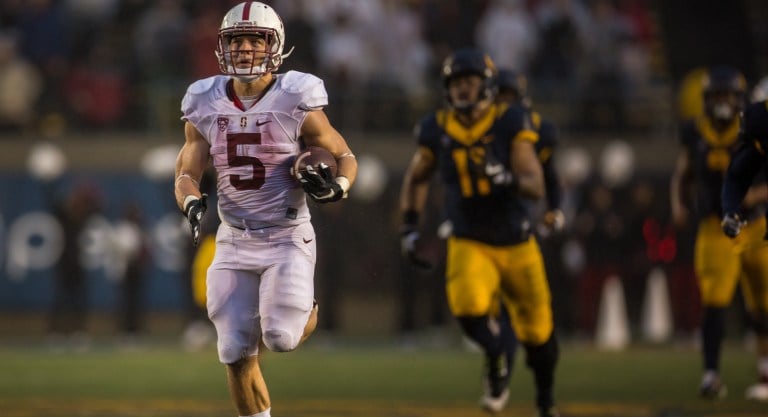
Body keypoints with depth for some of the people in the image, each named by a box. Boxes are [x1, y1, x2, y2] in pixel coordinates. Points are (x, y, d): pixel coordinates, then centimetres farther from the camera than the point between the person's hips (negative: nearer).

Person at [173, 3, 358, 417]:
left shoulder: (296, 103, -8)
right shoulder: (205, 107, 2)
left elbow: (345, 157, 2)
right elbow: (186, 174, 6)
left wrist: (336, 187, -20)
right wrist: (192, 202, -16)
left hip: (287, 239, -3)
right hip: (234, 243, 3)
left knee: (281, 338, -17)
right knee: (237, 355, 0)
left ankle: (309, 313, 18)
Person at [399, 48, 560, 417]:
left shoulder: (509, 123, -13)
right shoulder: (436, 130, -5)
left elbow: (536, 186, -19)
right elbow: (416, 179, 14)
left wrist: (508, 180, -39)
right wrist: (409, 227, 7)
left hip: (516, 244, 0)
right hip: (469, 244, 1)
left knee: (536, 331, 8)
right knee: (469, 309, -28)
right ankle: (498, 360, 5)